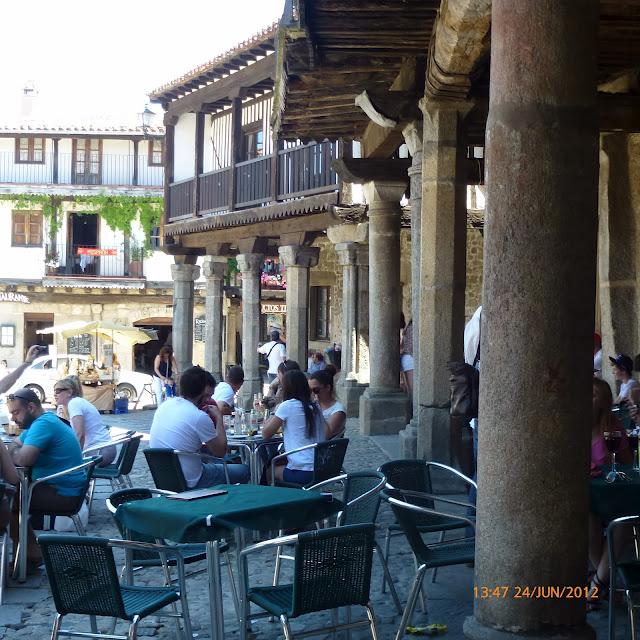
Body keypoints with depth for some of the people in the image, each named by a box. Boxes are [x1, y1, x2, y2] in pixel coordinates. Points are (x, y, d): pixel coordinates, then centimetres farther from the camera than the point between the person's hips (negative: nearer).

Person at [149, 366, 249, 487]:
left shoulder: (164, 406, 1)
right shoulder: (200, 417, -21)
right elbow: (220, 452, -10)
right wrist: (219, 418, -2)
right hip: (189, 483, -8)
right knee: (243, 470, 8)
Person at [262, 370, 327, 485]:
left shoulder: (287, 406, -7)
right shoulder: (315, 407, 10)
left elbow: (266, 434, -2)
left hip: (301, 473, -6)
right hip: (321, 471, 6)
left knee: (268, 471, 20)